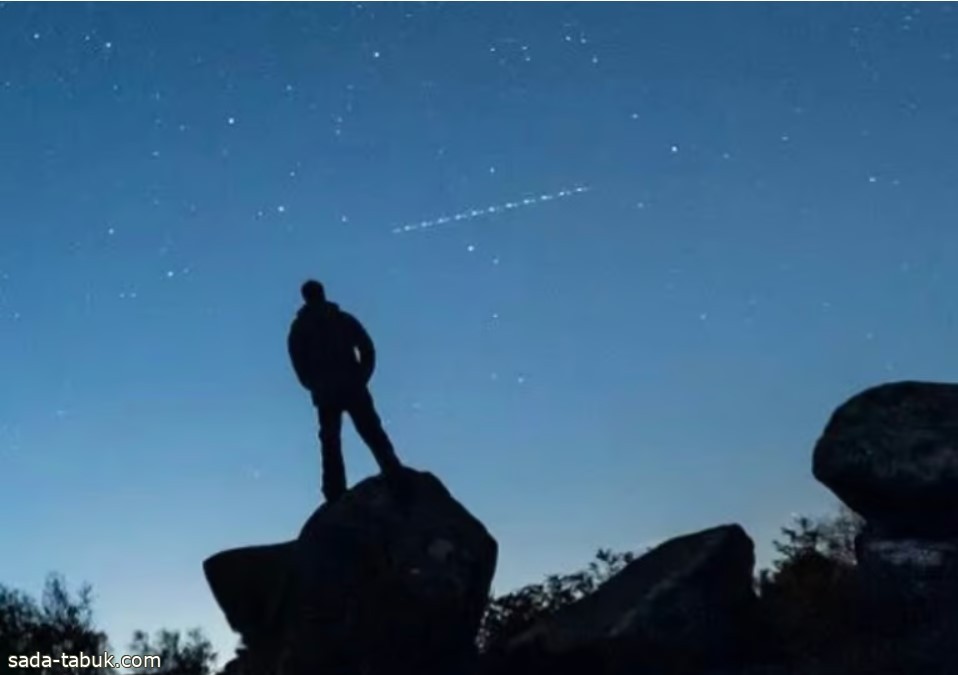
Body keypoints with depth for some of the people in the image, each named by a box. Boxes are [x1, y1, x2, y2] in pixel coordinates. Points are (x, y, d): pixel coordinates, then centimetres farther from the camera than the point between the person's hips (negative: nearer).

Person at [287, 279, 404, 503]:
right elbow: (368, 351, 3)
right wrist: (360, 379, 8)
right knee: (374, 436, 4)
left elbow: (300, 366, 4)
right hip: (353, 389, 1)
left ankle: (337, 497, -6)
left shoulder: (299, 328, 8)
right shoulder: (345, 319, 10)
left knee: (330, 446, 3)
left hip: (325, 394, -1)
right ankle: (396, 478, -10)